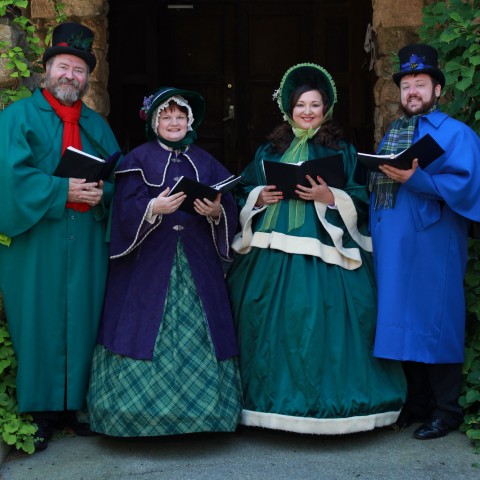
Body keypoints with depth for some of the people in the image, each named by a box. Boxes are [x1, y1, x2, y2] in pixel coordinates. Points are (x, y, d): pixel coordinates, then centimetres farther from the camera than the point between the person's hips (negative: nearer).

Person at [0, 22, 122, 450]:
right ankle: (41, 412, 10)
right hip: (35, 243, -4)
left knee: (83, 323, 6)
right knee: (39, 326, 0)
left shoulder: (97, 126, 16)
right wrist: (63, 191, -18)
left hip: (87, 246, 4)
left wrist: (102, 191, -10)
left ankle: (75, 405, 18)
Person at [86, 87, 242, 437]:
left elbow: (229, 208, 7)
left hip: (198, 263, 3)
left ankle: (198, 410, 10)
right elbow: (125, 210, -6)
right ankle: (143, 412, 5)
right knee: (147, 329, -6)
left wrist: (217, 212, -14)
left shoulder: (205, 162, 15)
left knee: (198, 334, 0)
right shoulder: (138, 160, 5)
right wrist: (153, 208, -23)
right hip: (149, 261, -3)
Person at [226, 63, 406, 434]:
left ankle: (323, 402, 4)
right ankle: (274, 398, 16)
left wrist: (330, 197, -15)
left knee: (319, 325, -8)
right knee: (270, 325, 3)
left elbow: (361, 201, 0)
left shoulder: (342, 150, 6)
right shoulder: (270, 150, 16)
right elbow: (245, 193, 16)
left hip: (322, 253, -3)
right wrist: (260, 197, -4)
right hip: (271, 252, 4)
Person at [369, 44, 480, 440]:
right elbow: (378, 186, 21)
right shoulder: (392, 134, 20)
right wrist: (382, 176, -2)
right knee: (403, 324, 10)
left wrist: (415, 179, -21)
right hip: (393, 248, 7)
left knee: (435, 323, -2)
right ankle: (416, 404, 22)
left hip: (433, 247, -6)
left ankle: (446, 410, 11)